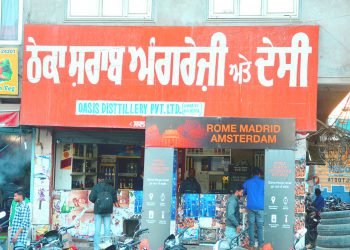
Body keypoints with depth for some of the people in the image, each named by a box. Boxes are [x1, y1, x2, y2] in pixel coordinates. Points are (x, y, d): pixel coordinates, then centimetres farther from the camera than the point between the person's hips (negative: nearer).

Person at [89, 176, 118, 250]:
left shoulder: (96, 186, -4)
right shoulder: (110, 187, 5)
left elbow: (91, 198, -9)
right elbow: (115, 198, 9)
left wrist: (95, 201, 11)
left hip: (98, 210, -2)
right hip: (108, 211, 2)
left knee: (97, 230, 1)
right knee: (107, 229, 7)